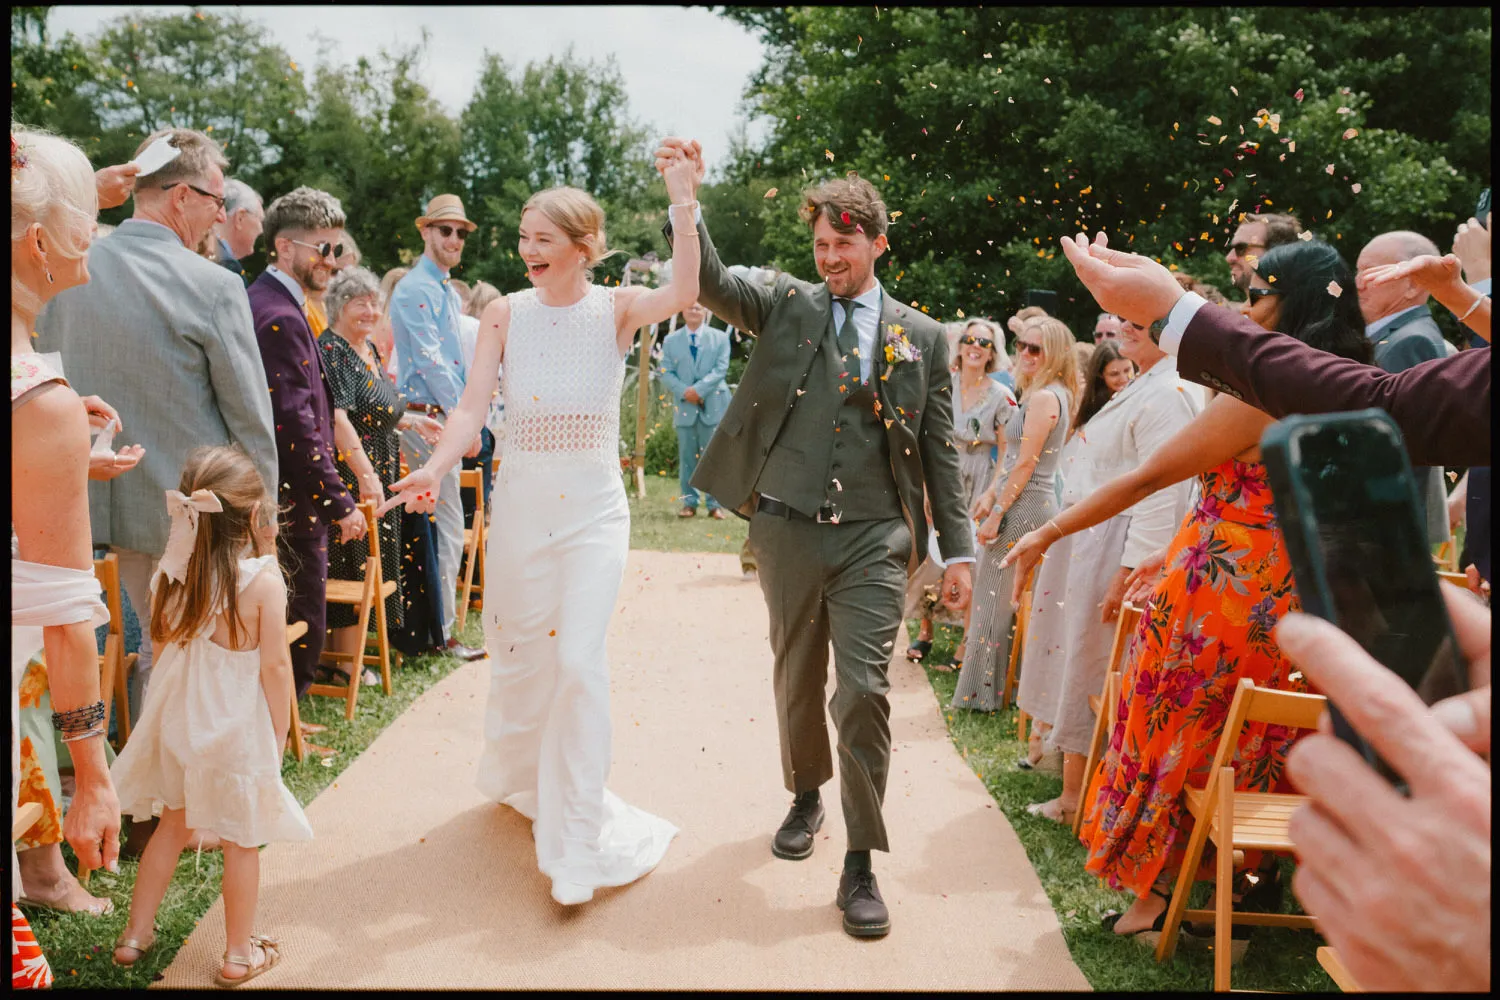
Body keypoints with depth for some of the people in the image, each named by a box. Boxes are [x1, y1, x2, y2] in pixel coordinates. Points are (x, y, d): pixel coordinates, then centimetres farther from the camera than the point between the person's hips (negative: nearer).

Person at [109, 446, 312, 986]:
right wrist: (280, 729, -3)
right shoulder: (263, 580, -20)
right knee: (241, 841, 10)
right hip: (239, 728, -5)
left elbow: (165, 639, 7)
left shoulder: (177, 570, -6)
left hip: (180, 717, 5)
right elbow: (275, 667, -15)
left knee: (173, 823, 23)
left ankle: (136, 934, 35)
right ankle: (239, 954, 23)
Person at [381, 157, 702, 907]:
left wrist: (683, 207, -34)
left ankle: (575, 841, 3)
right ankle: (518, 776, 43)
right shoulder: (506, 314, 1)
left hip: (593, 508, -2)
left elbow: (682, 294, -25)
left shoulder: (616, 309, -4)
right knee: (518, 653, 14)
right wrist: (436, 467, -24)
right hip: (520, 502, 2)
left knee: (580, 658, -9)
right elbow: (473, 405, -8)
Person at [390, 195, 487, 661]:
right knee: (448, 522, -7)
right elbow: (430, 360, -17)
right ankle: (441, 630, 0)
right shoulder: (415, 290, -11)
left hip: (446, 415, 9)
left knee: (443, 521, 12)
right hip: (425, 415, -9)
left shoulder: (450, 292, 19)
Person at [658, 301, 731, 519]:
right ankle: (689, 502, 12)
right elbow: (665, 372, 4)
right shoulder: (671, 341, 10)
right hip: (684, 407, 1)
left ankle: (715, 504, 5)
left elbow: (721, 368, -3)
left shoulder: (720, 338, 7)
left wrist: (699, 389, -15)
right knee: (687, 457, 5)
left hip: (713, 406, -1)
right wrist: (684, 391, -13)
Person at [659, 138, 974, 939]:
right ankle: (806, 796, 40)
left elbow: (939, 451, 6)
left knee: (864, 691, -7)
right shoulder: (786, 305, 7)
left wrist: (957, 550, 2)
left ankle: (860, 864, 6)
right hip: (787, 528, 1)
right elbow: (711, 284, -8)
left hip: (875, 538, -1)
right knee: (797, 681, 14)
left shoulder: (922, 337, 6)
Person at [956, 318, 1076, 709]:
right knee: (1024, 599, 14)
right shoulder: (1050, 394, 17)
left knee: (999, 596, -3)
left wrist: (997, 513, -16)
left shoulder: (1043, 397, -15)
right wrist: (991, 493, 12)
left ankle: (985, 691, 6)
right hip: (1039, 503, 10)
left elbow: (1025, 464, -18)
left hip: (1025, 506, -10)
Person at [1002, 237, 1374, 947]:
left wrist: (1046, 533, -11)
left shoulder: (1259, 394, -20)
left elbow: (1145, 478, -18)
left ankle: (1154, 900, 20)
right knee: (1250, 750, 18)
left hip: (1218, 596, -7)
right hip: (1285, 600, 7)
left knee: (1168, 734, 8)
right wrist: (1170, 559, 18)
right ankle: (1248, 894, 31)